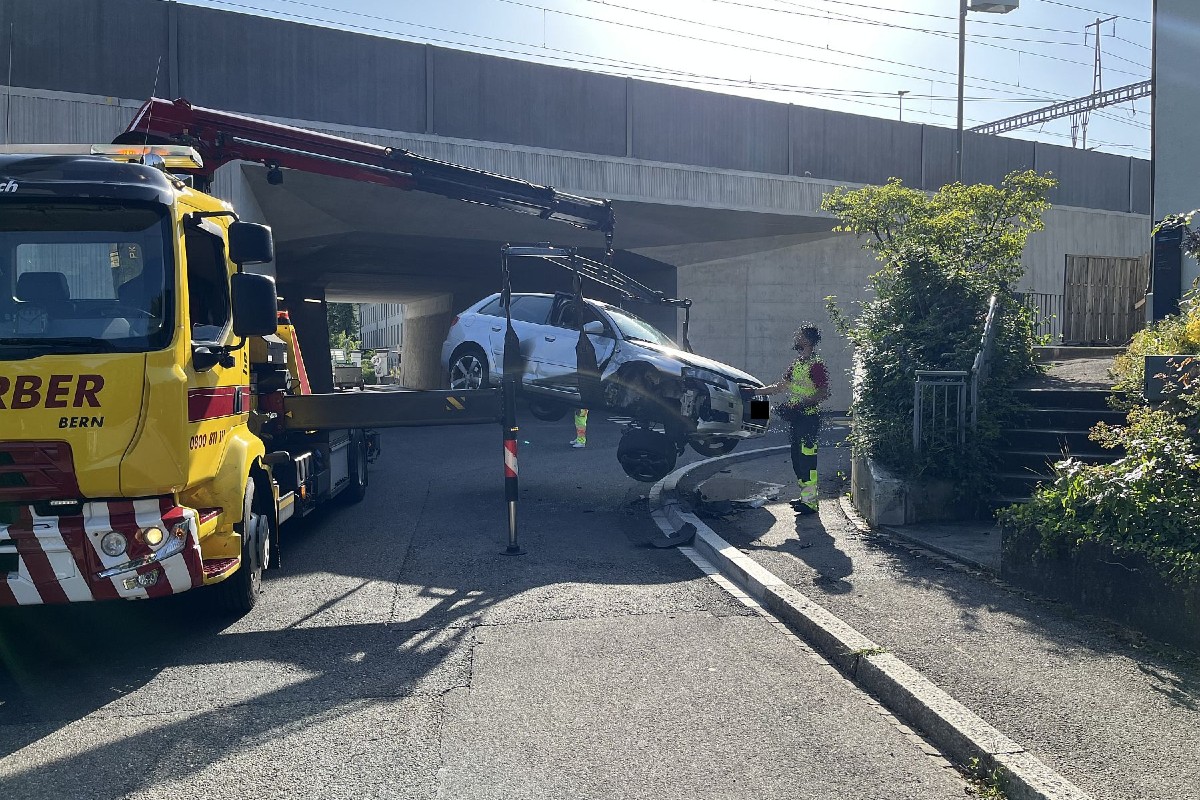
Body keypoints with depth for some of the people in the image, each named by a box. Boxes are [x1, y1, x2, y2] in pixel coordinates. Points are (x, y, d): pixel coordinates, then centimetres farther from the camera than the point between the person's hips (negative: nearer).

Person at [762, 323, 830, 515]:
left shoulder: (816, 365, -12)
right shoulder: (797, 364, 16)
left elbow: (824, 394, -17)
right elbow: (781, 387, 22)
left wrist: (800, 404, -24)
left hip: (809, 418, -9)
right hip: (797, 418, 9)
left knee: (807, 458, -8)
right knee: (797, 456, 12)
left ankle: (811, 502, -4)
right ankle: (805, 496, 21)